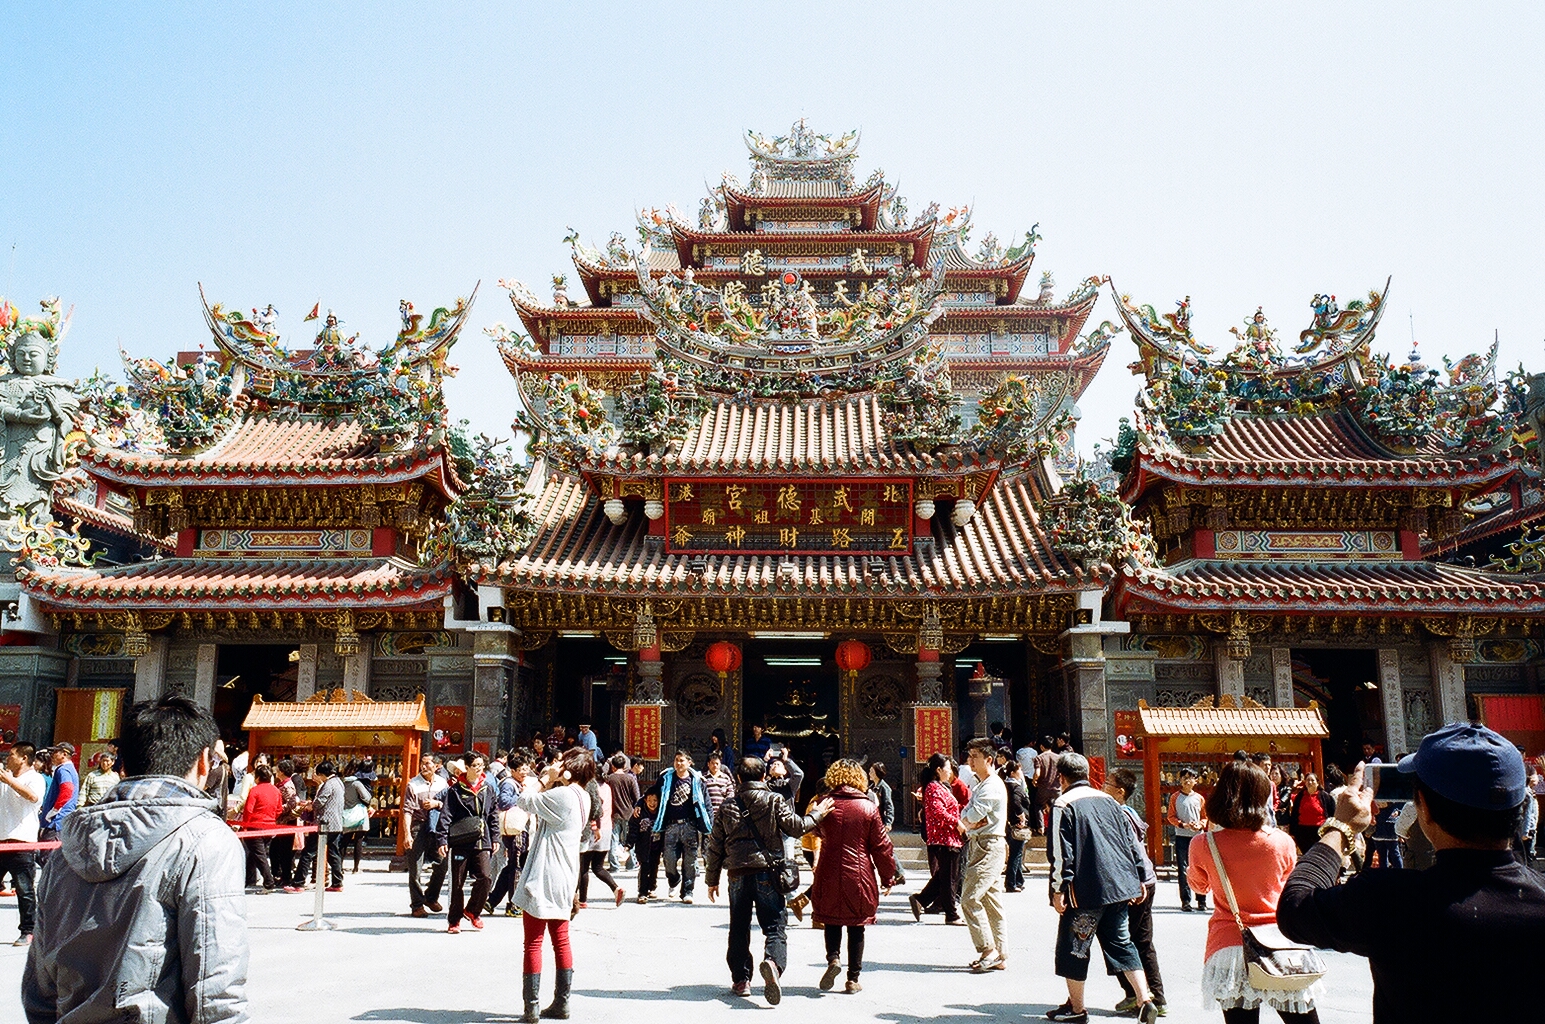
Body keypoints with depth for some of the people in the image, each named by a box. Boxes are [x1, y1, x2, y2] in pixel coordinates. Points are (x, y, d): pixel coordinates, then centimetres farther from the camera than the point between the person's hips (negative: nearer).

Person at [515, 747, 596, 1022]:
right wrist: (548, 781, 2)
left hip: (543, 877, -9)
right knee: (561, 941, 12)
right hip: (564, 879, 9)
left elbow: (525, 801, -12)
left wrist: (546, 778, -5)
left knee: (533, 943, -1)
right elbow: (541, 805, 13)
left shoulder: (562, 794, -18)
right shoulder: (582, 797, 9)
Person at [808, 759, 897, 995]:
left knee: (832, 922, 17)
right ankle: (853, 979, 12)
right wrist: (887, 877, 9)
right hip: (860, 877, 0)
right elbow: (881, 845, -1)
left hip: (829, 876, 1)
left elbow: (815, 831, 13)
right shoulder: (868, 808, -4)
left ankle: (833, 957, -7)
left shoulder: (825, 805, -4)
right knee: (856, 927, 10)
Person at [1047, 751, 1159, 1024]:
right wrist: (1139, 878, 18)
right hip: (1119, 885, 6)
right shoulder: (1108, 800, 12)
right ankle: (1145, 999, 5)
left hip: (1086, 889, -6)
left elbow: (1060, 852, -13)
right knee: (1121, 942, 15)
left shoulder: (1063, 804, -7)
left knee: (1073, 946, 7)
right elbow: (1132, 840, 13)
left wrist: (1058, 889, -10)